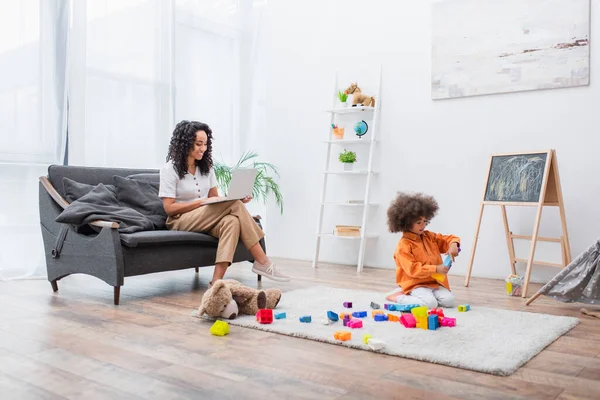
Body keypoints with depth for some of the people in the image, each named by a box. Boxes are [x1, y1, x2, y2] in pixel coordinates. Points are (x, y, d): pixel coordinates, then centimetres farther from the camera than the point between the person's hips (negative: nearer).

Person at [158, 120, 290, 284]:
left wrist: (236, 198, -10)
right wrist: (202, 202, -20)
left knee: (232, 221, -35)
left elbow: (215, 198, 11)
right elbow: (169, 208, -10)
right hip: (180, 221, -5)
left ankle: (217, 280, -43)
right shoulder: (169, 169, -5)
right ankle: (262, 262, -24)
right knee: (235, 205, -28)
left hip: (208, 220, 5)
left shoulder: (206, 167, 12)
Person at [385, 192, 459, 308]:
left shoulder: (429, 237, 9)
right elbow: (412, 269, -20)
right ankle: (398, 296, -8)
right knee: (431, 303, -29)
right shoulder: (404, 245, -14)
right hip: (415, 284, -7)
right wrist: (435, 269, -25)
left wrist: (453, 244, -13)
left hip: (435, 282, 7)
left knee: (449, 300, -14)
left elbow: (448, 239, 13)